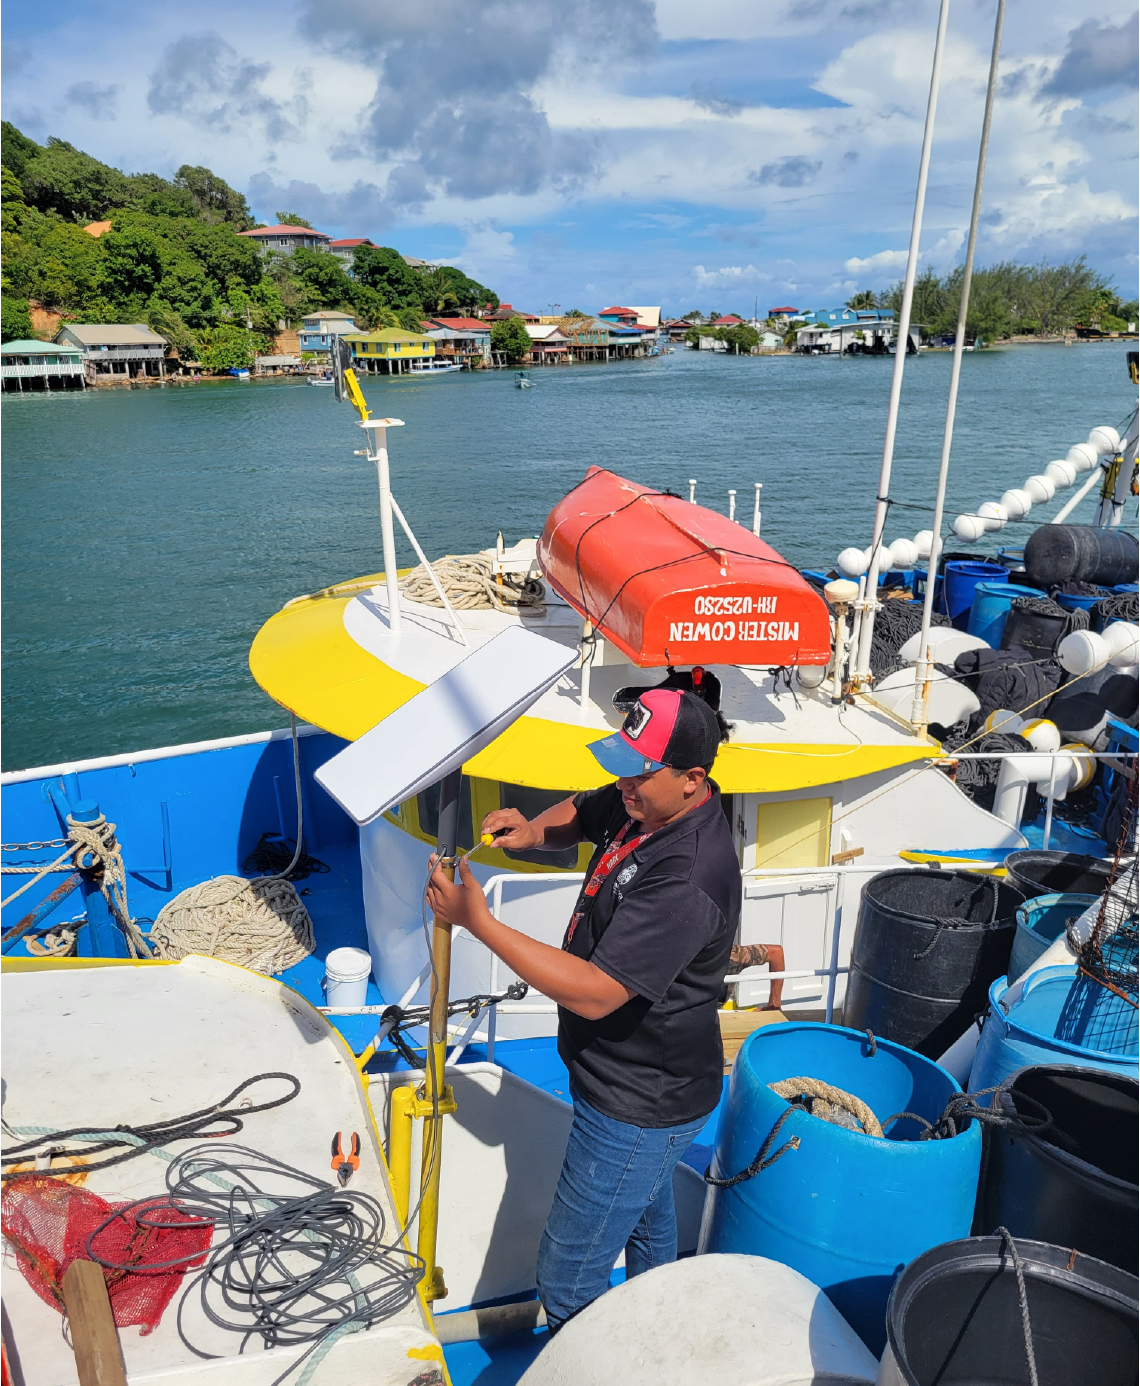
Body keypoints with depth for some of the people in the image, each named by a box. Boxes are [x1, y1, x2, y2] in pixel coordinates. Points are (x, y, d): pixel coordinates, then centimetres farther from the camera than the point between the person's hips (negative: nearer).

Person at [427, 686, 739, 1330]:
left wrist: (480, 921, -34)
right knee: (648, 1224, 33)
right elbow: (580, 814, 13)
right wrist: (534, 831, -10)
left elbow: (595, 993, -35)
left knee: (567, 1279, 6)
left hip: (639, 1109, -10)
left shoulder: (687, 881, -36)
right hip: (647, 1083, 10)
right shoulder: (646, 804, -7)